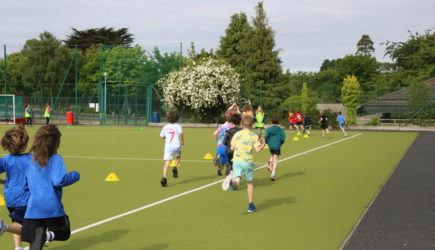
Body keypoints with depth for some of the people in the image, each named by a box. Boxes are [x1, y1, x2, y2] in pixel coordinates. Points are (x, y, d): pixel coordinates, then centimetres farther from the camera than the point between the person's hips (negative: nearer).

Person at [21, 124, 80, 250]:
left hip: (33, 208, 4)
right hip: (52, 207, -4)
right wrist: (74, 175, -3)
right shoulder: (55, 159, -7)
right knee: (63, 233, 17)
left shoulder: (32, 161, 10)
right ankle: (48, 235, -16)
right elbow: (58, 181, -18)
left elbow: (27, 184, 18)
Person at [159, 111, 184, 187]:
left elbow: (161, 136, 12)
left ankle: (164, 178, -22)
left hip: (168, 146, 1)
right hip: (176, 145, -1)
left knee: (167, 162, -6)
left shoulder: (165, 127, 11)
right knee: (178, 157, 31)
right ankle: (175, 168, 7)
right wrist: (182, 141, 0)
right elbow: (181, 133, -14)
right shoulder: (177, 126, 3)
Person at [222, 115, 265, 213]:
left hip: (237, 161, 1)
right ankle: (251, 205, 20)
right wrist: (263, 144, 8)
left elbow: (232, 148, 9)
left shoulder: (237, 134, 4)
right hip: (248, 162, -1)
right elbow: (258, 150, -11)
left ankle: (231, 182, -45)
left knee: (236, 182, -9)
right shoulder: (253, 136, -4)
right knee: (250, 184, 13)